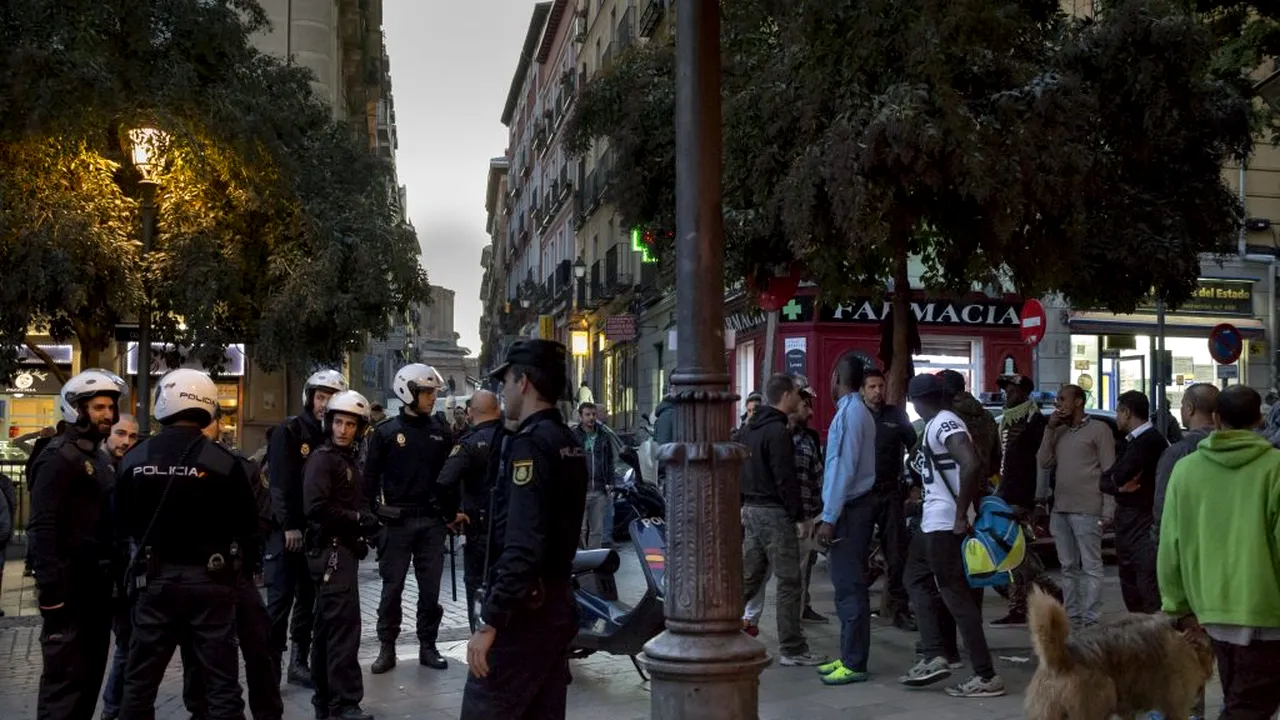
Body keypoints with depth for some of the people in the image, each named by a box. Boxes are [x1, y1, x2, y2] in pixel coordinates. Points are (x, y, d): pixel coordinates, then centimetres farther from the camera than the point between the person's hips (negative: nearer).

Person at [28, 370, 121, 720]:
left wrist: (112, 574, 16)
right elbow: (42, 528, -19)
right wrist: (50, 587, -24)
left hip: (96, 580, 9)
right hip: (70, 582, -9)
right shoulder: (59, 457, -11)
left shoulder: (97, 458, 18)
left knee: (91, 669, 14)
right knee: (66, 673, -8)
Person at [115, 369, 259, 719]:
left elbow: (124, 522, 7)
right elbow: (248, 524, -6)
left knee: (140, 680, 14)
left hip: (155, 576, 3)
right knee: (221, 681, 4)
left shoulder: (134, 459, -5)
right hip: (209, 578, -3)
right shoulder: (223, 461, -15)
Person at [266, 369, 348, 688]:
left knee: (309, 598, 9)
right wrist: (289, 525, -18)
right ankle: (271, 662, -1)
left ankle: (299, 661, 17)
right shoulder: (289, 431, -6)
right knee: (281, 598, -6)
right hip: (286, 528, -5)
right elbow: (279, 482, -13)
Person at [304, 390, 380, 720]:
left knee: (328, 626, 14)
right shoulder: (323, 458, -12)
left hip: (342, 550, 10)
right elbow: (317, 507, -24)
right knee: (344, 626, -11)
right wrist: (359, 519, -18)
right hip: (332, 551, -10)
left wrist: (365, 520, 4)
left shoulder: (347, 459, 17)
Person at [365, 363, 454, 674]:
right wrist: (373, 514, -6)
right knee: (392, 588, 4)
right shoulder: (387, 431, -1)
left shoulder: (442, 432, 7)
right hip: (397, 521, -2)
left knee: (430, 588, 6)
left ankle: (427, 646, 16)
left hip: (432, 521, 2)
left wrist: (451, 512, 5)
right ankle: (387, 648, 13)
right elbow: (371, 476, 0)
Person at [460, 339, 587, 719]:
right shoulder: (570, 442, 12)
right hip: (558, 604, 9)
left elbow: (522, 545, -23)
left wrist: (489, 622, -22)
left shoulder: (530, 442, -15)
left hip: (525, 609, -9)